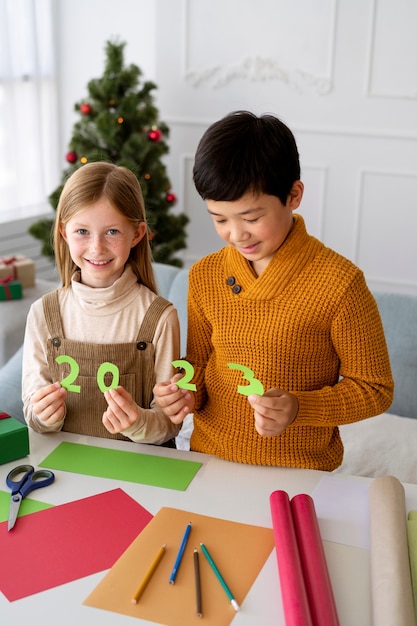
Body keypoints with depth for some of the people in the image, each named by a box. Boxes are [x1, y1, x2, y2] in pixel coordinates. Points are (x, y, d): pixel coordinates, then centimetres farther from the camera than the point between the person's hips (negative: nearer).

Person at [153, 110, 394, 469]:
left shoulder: (340, 283, -12)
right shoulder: (205, 277, 2)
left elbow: (375, 389, -4)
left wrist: (298, 408, -18)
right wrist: (189, 393, -6)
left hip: (299, 472, -3)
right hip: (209, 460, 3)